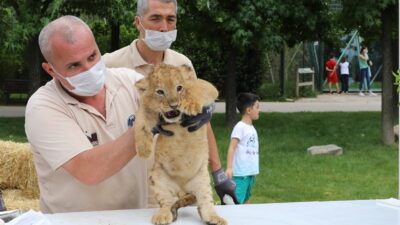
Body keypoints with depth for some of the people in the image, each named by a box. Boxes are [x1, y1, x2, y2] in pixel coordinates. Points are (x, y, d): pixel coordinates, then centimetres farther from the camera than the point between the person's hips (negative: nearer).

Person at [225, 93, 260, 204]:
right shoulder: (240, 127, -12)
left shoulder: (252, 128, 14)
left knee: (246, 200, 14)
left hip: (251, 172, 9)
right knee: (237, 202, -11)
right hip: (241, 173, -9)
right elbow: (232, 147, -17)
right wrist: (229, 167, -24)